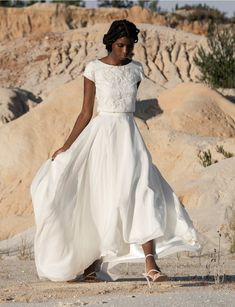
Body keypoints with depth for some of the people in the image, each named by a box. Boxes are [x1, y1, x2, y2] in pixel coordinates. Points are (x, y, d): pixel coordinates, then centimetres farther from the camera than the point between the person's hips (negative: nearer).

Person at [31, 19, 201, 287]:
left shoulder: (136, 69, 8)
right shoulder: (94, 69, -2)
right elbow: (86, 113, 2)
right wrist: (66, 146, 0)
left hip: (128, 135, 3)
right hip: (102, 134, -3)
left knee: (141, 193, -13)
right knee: (103, 199, 0)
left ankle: (151, 265, -20)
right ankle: (93, 262, 18)